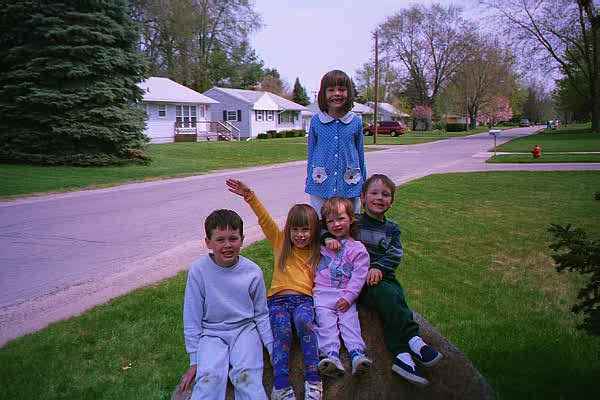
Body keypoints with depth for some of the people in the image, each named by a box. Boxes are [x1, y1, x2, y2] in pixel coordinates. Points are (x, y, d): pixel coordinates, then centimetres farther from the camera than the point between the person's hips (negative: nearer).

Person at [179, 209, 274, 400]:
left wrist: (274, 350, 0)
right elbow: (192, 319, -5)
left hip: (244, 329, 1)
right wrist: (194, 362, -4)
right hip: (211, 333, -1)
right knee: (210, 376, -27)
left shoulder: (253, 272, -7)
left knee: (246, 375, -25)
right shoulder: (198, 270, -12)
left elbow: (261, 315, 5)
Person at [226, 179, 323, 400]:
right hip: (278, 298, 0)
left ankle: (313, 381, -30)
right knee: (282, 331, -31)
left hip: (304, 298, 0)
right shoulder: (280, 243, 15)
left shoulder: (317, 253, 17)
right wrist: (250, 196, -8)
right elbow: (265, 220, 3)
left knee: (304, 322, -34)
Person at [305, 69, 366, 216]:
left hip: (349, 188, 0)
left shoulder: (356, 122, 0)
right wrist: (309, 182, 12)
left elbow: (360, 155, 8)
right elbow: (311, 153, 8)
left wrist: (363, 186, 12)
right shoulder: (316, 121, -1)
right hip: (320, 188, 0)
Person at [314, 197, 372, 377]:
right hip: (322, 293, 1)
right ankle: (331, 356, -28)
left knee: (349, 320, -16)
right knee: (325, 321, -17)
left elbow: (358, 277, -4)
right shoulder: (323, 242, 12)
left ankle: (357, 353, -24)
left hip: (345, 296, -1)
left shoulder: (358, 249, 2)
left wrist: (349, 296, -13)